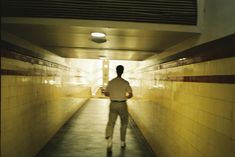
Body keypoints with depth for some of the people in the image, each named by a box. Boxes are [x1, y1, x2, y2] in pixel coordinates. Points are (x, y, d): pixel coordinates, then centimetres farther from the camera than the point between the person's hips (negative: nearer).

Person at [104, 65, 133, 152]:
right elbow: (131, 95, -9)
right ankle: (122, 142, 24)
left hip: (113, 104, 1)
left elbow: (106, 93, 5)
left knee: (110, 123, 3)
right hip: (122, 105, -1)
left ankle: (109, 138, -22)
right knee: (124, 123, 18)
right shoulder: (125, 83, -7)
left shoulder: (111, 82, -1)